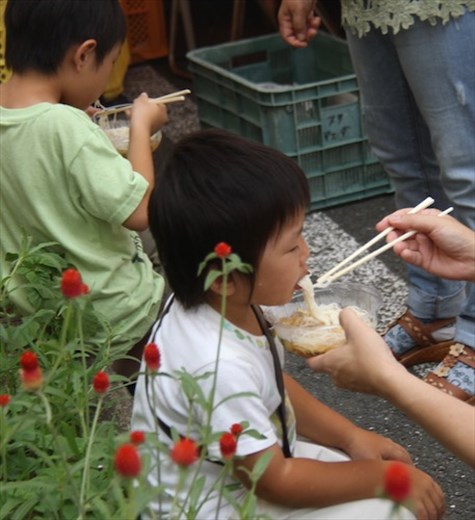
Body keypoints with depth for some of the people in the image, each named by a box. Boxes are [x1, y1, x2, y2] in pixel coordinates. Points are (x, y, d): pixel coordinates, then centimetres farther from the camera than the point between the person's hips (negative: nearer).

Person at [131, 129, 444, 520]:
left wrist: (352, 436, 1)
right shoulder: (219, 366, -36)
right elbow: (275, 480, -23)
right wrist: (381, 478, -14)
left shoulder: (229, 304, -11)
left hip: (257, 458, 8)